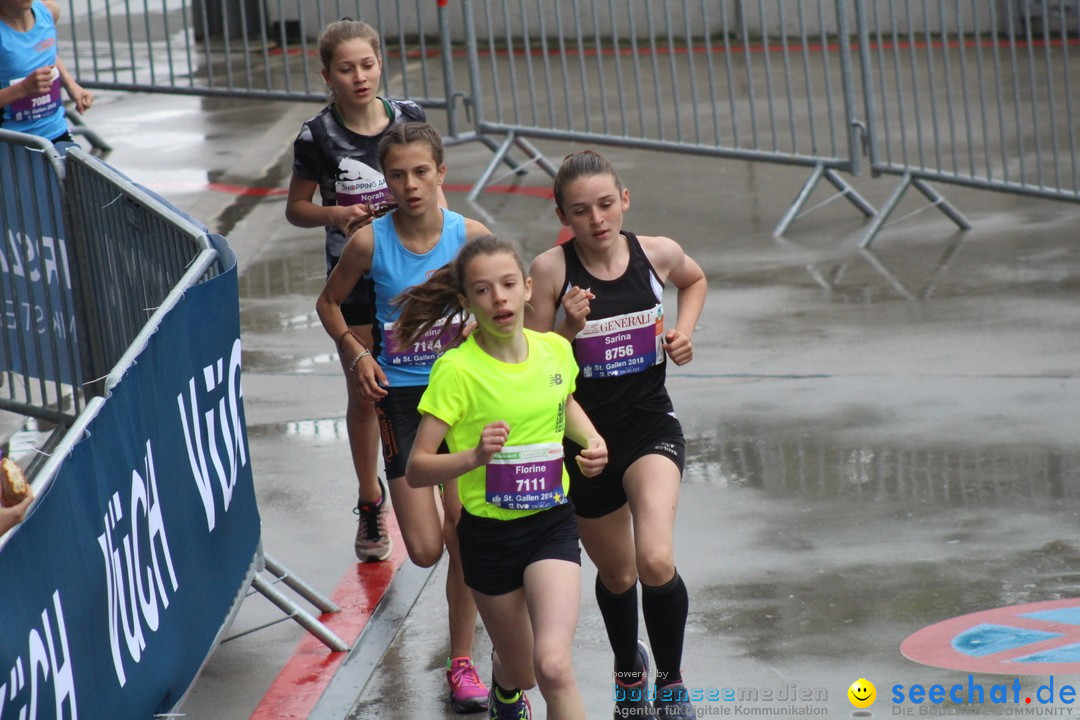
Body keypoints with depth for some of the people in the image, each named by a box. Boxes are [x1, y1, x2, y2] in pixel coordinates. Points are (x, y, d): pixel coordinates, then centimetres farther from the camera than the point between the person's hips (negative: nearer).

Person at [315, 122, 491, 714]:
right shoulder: (370, 242, -10)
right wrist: (356, 352, -8)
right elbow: (330, 303, 6)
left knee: (465, 538, -1)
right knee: (425, 550, -2)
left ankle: (461, 663, 15)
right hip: (401, 395, 0)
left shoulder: (469, 235, -9)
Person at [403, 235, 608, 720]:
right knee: (521, 673, 17)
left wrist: (591, 441, 3)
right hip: (488, 533, -1)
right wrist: (475, 455, -34)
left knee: (552, 666, -21)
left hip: (551, 521, 1)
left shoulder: (555, 350, -3)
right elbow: (417, 470, -18)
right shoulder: (457, 370, -17)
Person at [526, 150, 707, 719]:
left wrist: (683, 331, 3)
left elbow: (695, 279, 20)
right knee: (616, 574, 19)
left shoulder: (657, 254, -6)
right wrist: (571, 327, -25)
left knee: (656, 561, -23)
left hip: (650, 426, 0)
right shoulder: (550, 270, -14)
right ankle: (629, 671, 51)